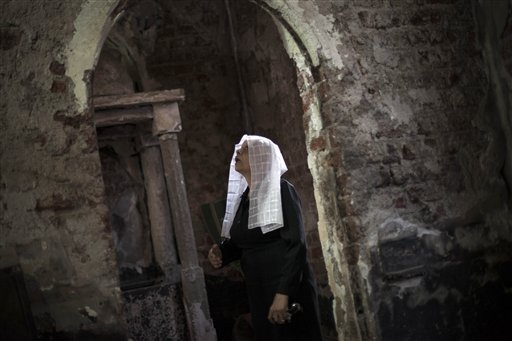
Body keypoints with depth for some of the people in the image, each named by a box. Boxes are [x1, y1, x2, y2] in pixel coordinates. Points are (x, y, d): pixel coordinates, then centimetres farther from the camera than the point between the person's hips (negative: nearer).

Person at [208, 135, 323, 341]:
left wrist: (283, 292, -25)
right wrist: (221, 252, -1)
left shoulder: (281, 190, -11)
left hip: (288, 289, -7)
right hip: (257, 291, 7)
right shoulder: (241, 198, 10)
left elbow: (296, 244, -19)